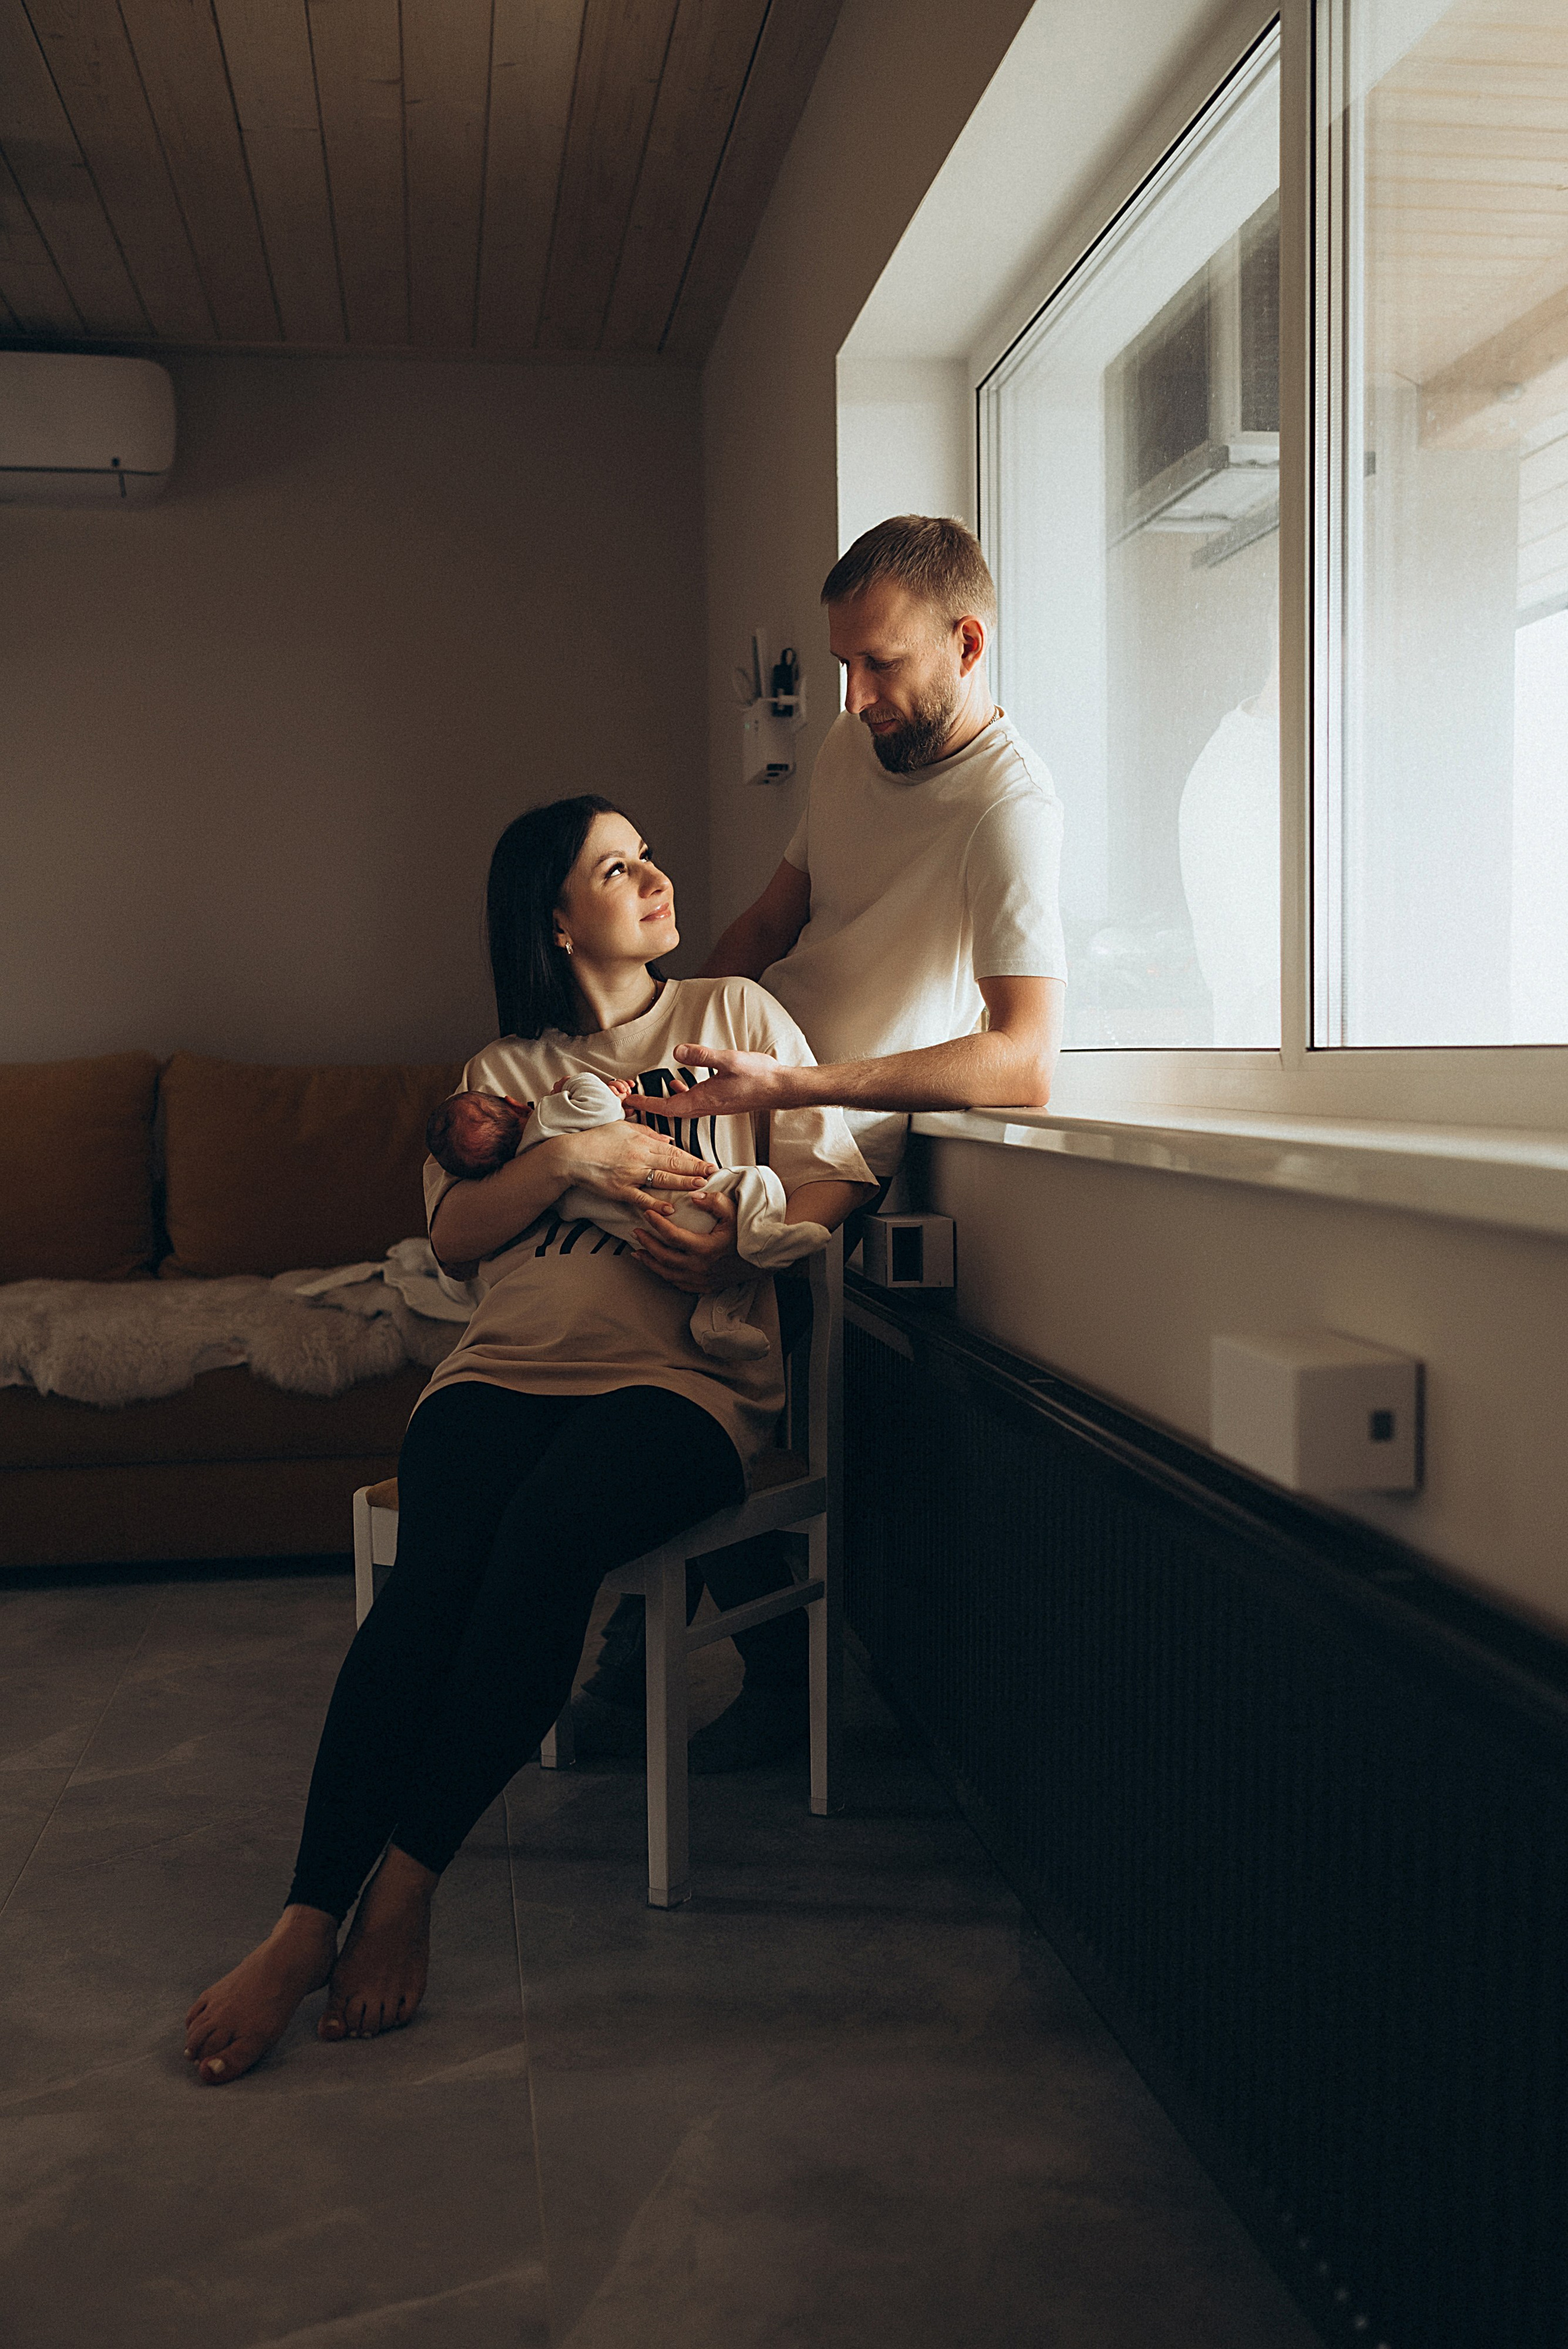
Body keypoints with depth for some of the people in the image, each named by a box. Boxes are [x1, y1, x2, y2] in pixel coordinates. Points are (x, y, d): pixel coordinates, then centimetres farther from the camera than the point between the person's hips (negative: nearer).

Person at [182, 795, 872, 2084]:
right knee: (435, 1566, -29)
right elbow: (454, 1235, 10)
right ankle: (309, 1919, -30)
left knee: (551, 1529, -34)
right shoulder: (510, 1065, 21)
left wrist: (737, 1241, -6)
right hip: (509, 1364, 2)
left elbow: (835, 1175, 11)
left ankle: (406, 1884, -27)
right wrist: (572, 1159, -5)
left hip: (686, 1376, -1)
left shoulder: (736, 1015, 18)